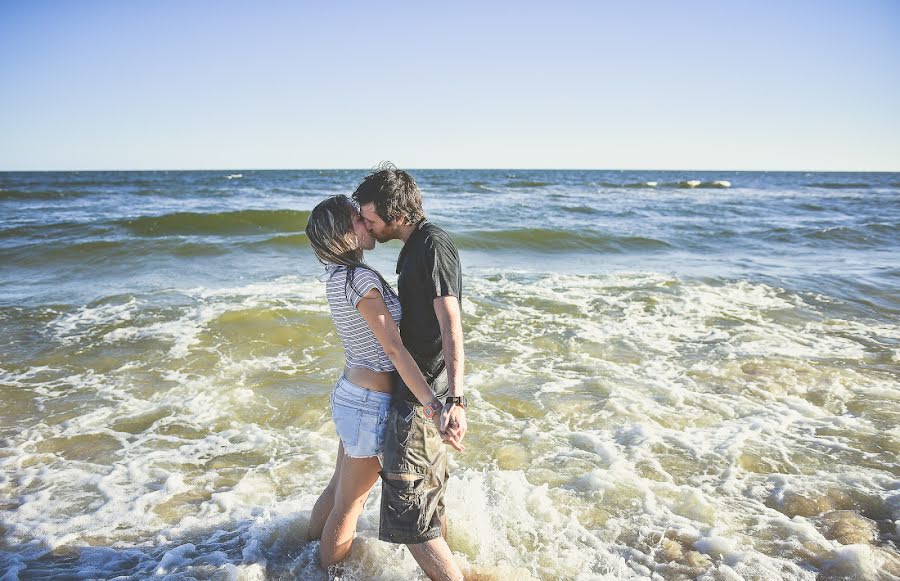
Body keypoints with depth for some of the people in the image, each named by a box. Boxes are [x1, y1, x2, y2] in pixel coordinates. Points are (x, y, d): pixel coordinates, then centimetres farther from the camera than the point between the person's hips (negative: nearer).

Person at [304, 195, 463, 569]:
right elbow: (394, 349, -30)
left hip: (349, 393, 9)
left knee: (338, 488, 28)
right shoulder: (360, 278, -25)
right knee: (349, 504, 12)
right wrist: (435, 409, -33)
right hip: (370, 404, -9)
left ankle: (310, 553, 47)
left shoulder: (337, 276, 3)